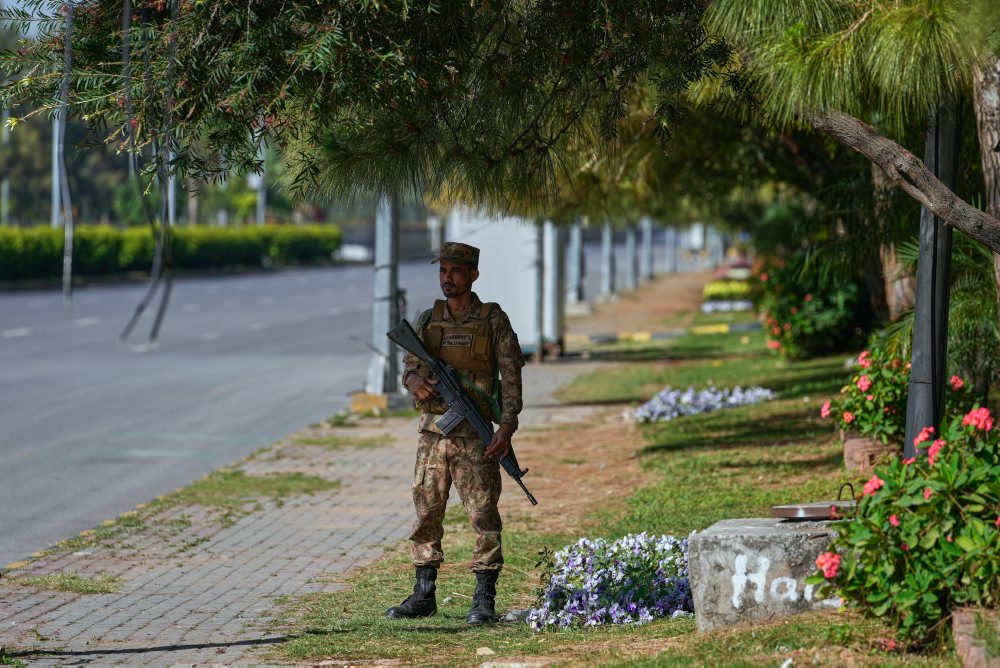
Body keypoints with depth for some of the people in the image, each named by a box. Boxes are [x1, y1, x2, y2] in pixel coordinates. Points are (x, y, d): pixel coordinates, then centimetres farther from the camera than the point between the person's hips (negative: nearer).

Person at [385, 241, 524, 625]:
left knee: (483, 515, -4)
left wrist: (507, 427, -16)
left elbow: (511, 375, -5)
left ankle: (485, 599, 2)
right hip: (432, 432, 4)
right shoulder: (428, 320, 12)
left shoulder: (493, 320, -1)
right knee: (426, 514, 6)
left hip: (475, 434, -4)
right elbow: (409, 363, 11)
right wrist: (414, 379, -15)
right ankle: (423, 595, 14)